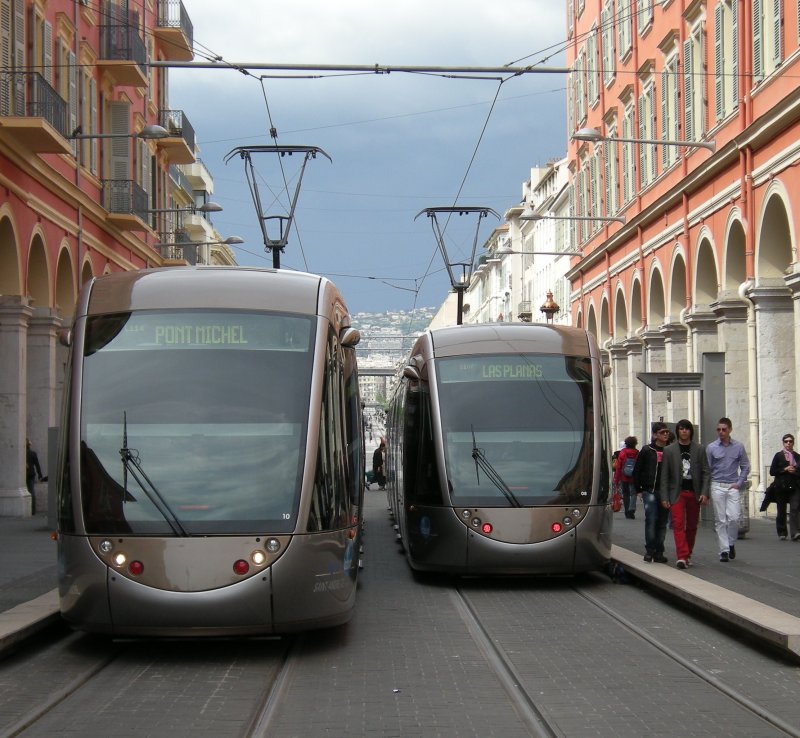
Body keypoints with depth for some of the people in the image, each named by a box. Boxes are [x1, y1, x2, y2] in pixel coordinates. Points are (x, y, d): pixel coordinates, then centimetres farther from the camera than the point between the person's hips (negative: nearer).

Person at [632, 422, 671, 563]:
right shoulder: (647, 451, 2)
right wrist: (639, 489, 0)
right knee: (651, 519, -11)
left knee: (662, 522, 6)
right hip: (650, 491, -2)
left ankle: (659, 552, 12)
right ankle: (649, 550, -3)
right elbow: (637, 471, 5)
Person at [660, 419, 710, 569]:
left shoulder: (700, 449, 5)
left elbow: (705, 473, 4)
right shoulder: (669, 450, 2)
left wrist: (704, 493, -8)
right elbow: (664, 476, 2)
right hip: (677, 493, -2)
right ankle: (682, 557, -20)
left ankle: (688, 555, 21)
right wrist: (664, 497, -4)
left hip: (694, 493, 2)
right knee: (678, 524, -13)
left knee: (692, 526, 9)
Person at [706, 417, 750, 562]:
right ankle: (724, 550, 4)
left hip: (733, 487, 0)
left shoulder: (738, 447, 4)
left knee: (733, 517, -10)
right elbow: (707, 469, 5)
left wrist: (739, 483, -2)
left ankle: (731, 543, 14)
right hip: (717, 486, 0)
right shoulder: (711, 447, 3)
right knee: (720, 520, 0)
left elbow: (745, 467, 10)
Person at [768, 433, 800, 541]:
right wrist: (785, 469, -11)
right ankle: (782, 533, 18)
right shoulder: (778, 456, 5)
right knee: (781, 511, 5)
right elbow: (772, 471, -1)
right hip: (781, 487, -1)